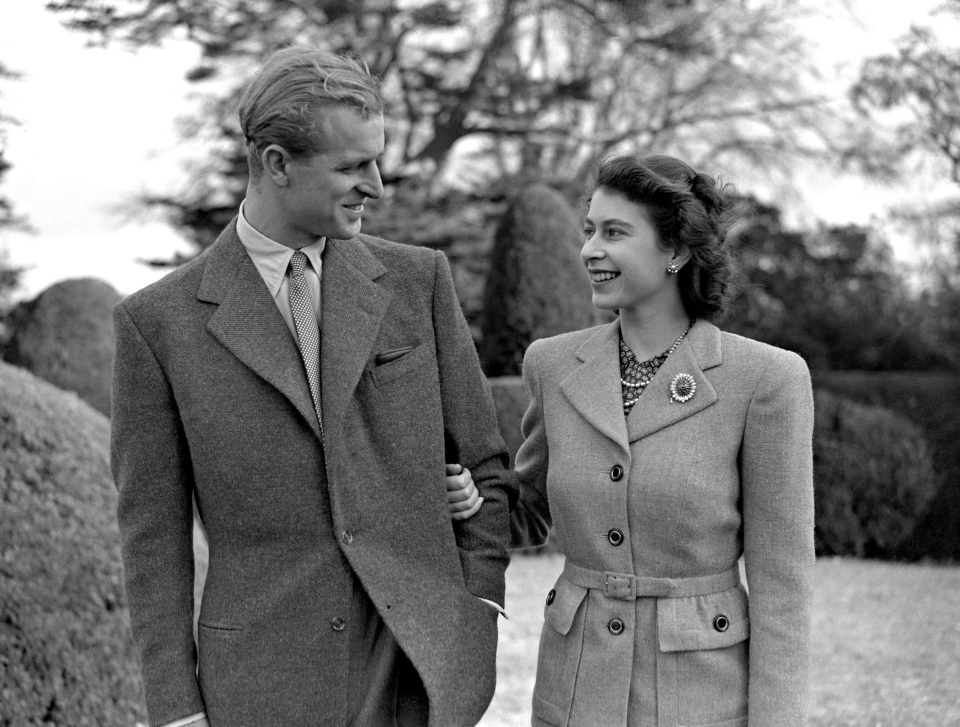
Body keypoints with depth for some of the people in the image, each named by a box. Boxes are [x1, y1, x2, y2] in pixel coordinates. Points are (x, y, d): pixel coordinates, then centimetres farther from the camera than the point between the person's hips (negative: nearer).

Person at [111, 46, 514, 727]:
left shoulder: (418, 278, 4)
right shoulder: (158, 321, -1)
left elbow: (484, 461, 10)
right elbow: (154, 536, 1)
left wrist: (479, 611, 0)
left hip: (422, 671, 2)